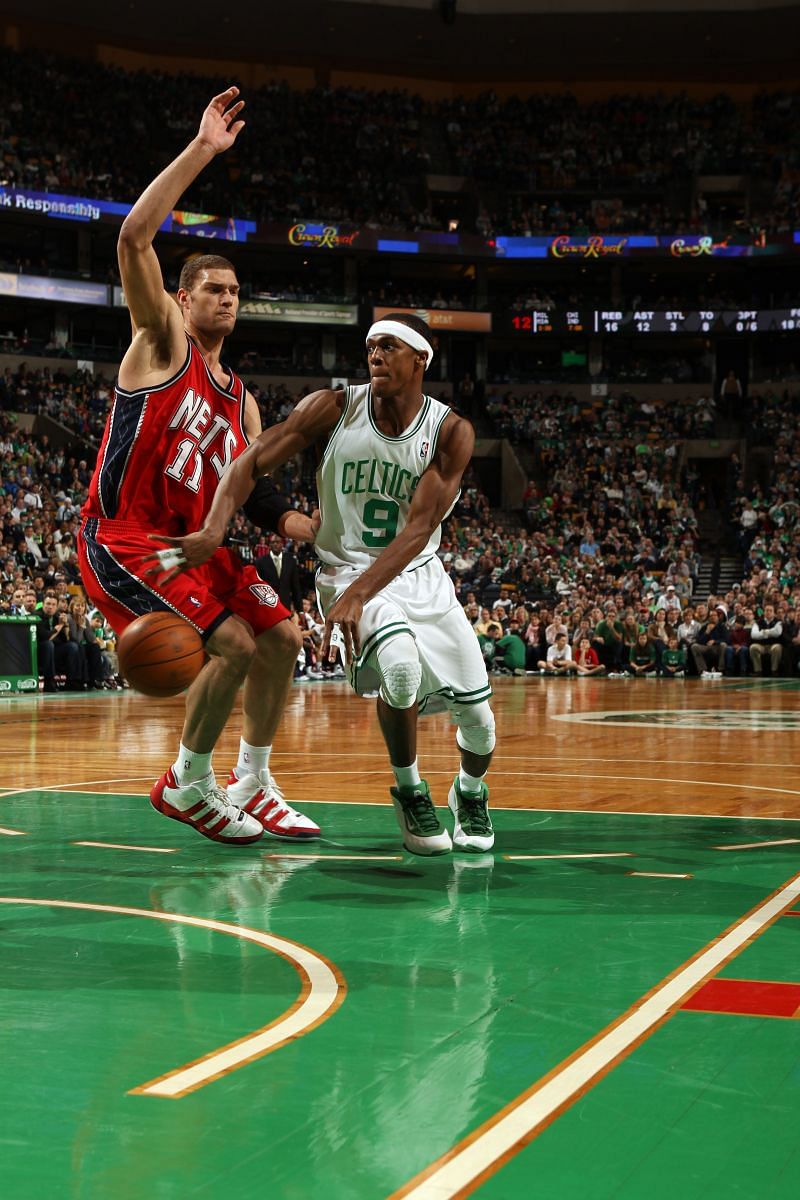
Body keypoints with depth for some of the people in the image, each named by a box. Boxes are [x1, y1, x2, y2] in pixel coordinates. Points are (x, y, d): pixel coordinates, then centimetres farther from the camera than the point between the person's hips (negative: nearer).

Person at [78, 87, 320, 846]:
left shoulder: (241, 403, 16)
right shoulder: (162, 342, -3)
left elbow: (249, 496, 17)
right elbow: (134, 238, -18)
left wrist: (323, 532, 1)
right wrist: (202, 151, -19)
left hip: (196, 541, 8)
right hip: (124, 536, -8)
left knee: (281, 638, 7)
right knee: (234, 644, -19)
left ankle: (251, 786, 21)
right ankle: (186, 785, 1)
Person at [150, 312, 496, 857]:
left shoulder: (451, 432, -14)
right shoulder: (334, 408, -12)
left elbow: (419, 528, -23)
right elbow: (251, 462, -12)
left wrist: (357, 596, -36)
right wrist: (214, 530, -31)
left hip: (421, 575, 2)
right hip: (349, 567, -2)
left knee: (477, 714, -1)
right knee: (401, 662, -33)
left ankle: (471, 791, 37)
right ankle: (409, 790, -6)